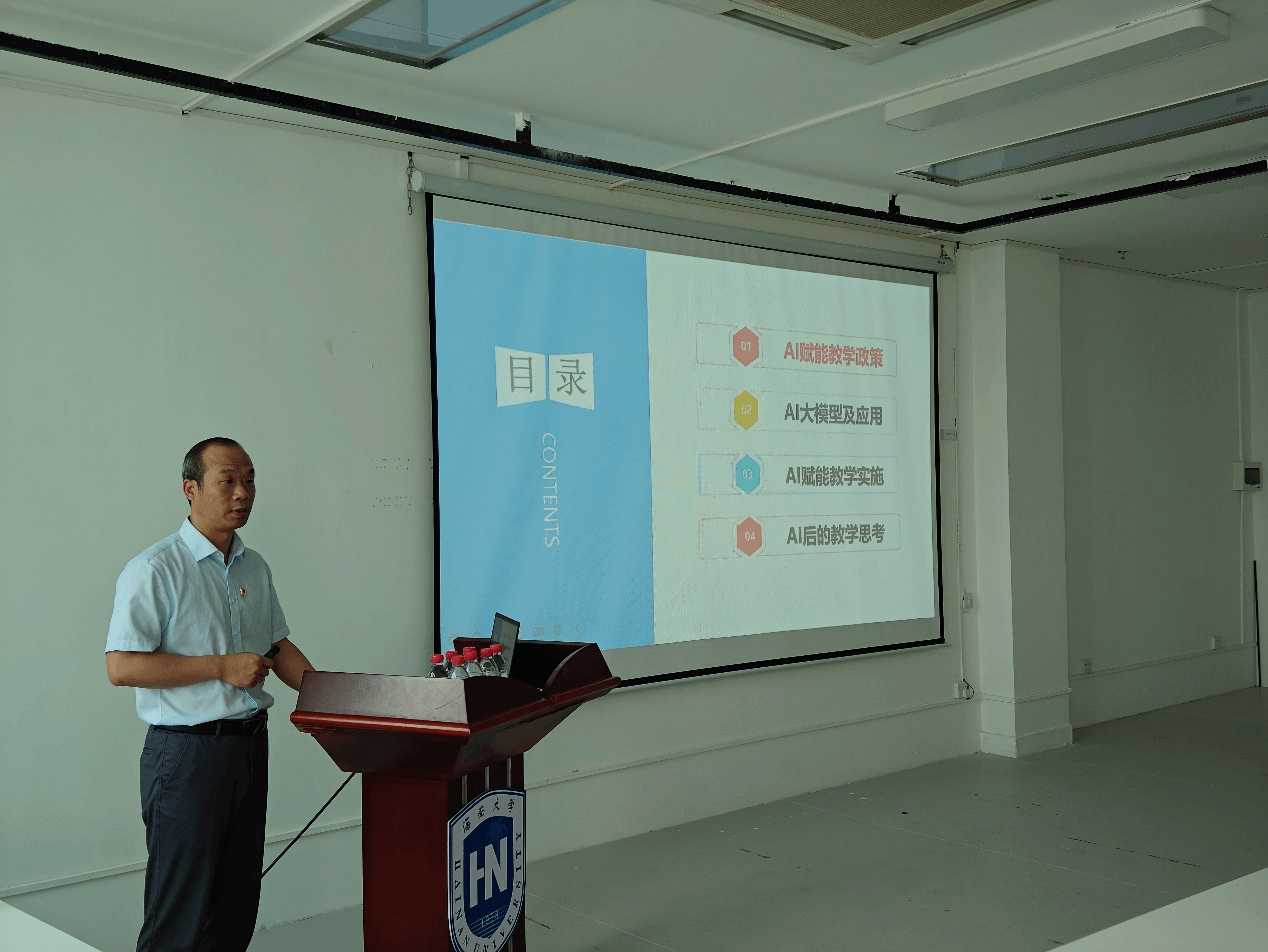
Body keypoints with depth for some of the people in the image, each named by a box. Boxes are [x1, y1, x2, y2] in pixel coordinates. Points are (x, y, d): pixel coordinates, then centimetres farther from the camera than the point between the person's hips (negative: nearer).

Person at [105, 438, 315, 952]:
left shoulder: (255, 567, 10)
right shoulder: (155, 569, -12)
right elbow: (122, 667, -18)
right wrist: (222, 667, -20)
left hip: (250, 744, 7)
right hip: (188, 751, -7)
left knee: (237, 905, 14)